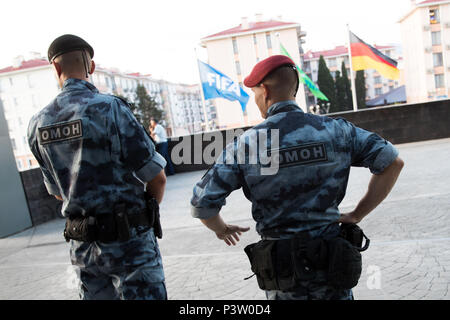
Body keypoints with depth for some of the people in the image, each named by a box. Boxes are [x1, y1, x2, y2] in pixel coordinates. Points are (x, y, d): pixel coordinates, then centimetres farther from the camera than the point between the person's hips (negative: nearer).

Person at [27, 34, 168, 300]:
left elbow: (57, 192, 13)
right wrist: (149, 211, 7)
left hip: (81, 244, 6)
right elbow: (157, 178, -12)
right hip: (128, 239, -5)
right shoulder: (110, 108, -16)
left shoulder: (38, 124, 2)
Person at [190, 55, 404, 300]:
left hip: (282, 265, -1)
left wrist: (222, 229, 12)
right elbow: (392, 162, -3)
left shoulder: (244, 145, -10)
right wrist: (358, 214, 2)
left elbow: (201, 204, -9)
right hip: (333, 259, 2)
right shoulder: (336, 130, -4)